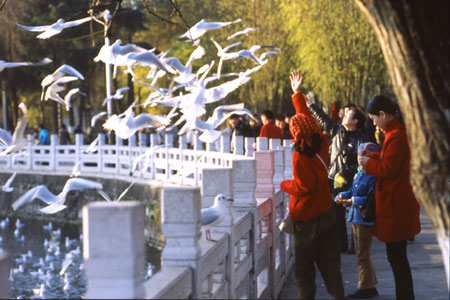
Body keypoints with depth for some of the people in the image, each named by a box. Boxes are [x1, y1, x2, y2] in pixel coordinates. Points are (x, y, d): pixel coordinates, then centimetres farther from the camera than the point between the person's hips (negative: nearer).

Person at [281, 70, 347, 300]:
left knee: (304, 264, 5)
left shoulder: (300, 157, -21)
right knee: (329, 261, 11)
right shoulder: (321, 144, -1)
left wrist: (283, 185, -3)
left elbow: (303, 187, -20)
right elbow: (307, 117, 12)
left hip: (306, 218, -7)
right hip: (326, 213, 7)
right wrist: (297, 94, 21)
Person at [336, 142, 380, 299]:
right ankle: (370, 286, 25)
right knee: (361, 254, 15)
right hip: (355, 218, 9)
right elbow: (352, 191, 19)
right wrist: (342, 196, 0)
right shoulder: (358, 174, 10)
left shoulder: (373, 177, -17)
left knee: (363, 255, -2)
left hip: (366, 219, -9)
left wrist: (353, 201, -24)